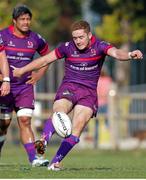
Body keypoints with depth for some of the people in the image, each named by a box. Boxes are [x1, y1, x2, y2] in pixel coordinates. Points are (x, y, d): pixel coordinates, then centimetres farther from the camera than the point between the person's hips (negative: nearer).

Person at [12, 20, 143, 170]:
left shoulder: (99, 46, -5)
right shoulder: (67, 47, 0)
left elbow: (115, 53, -25)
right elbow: (45, 60, 10)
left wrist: (129, 55, -48)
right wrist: (22, 71, 15)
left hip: (88, 92, 0)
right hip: (68, 88, 0)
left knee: (76, 129, -14)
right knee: (58, 114, -30)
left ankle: (55, 162, -12)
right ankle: (43, 142, -51)